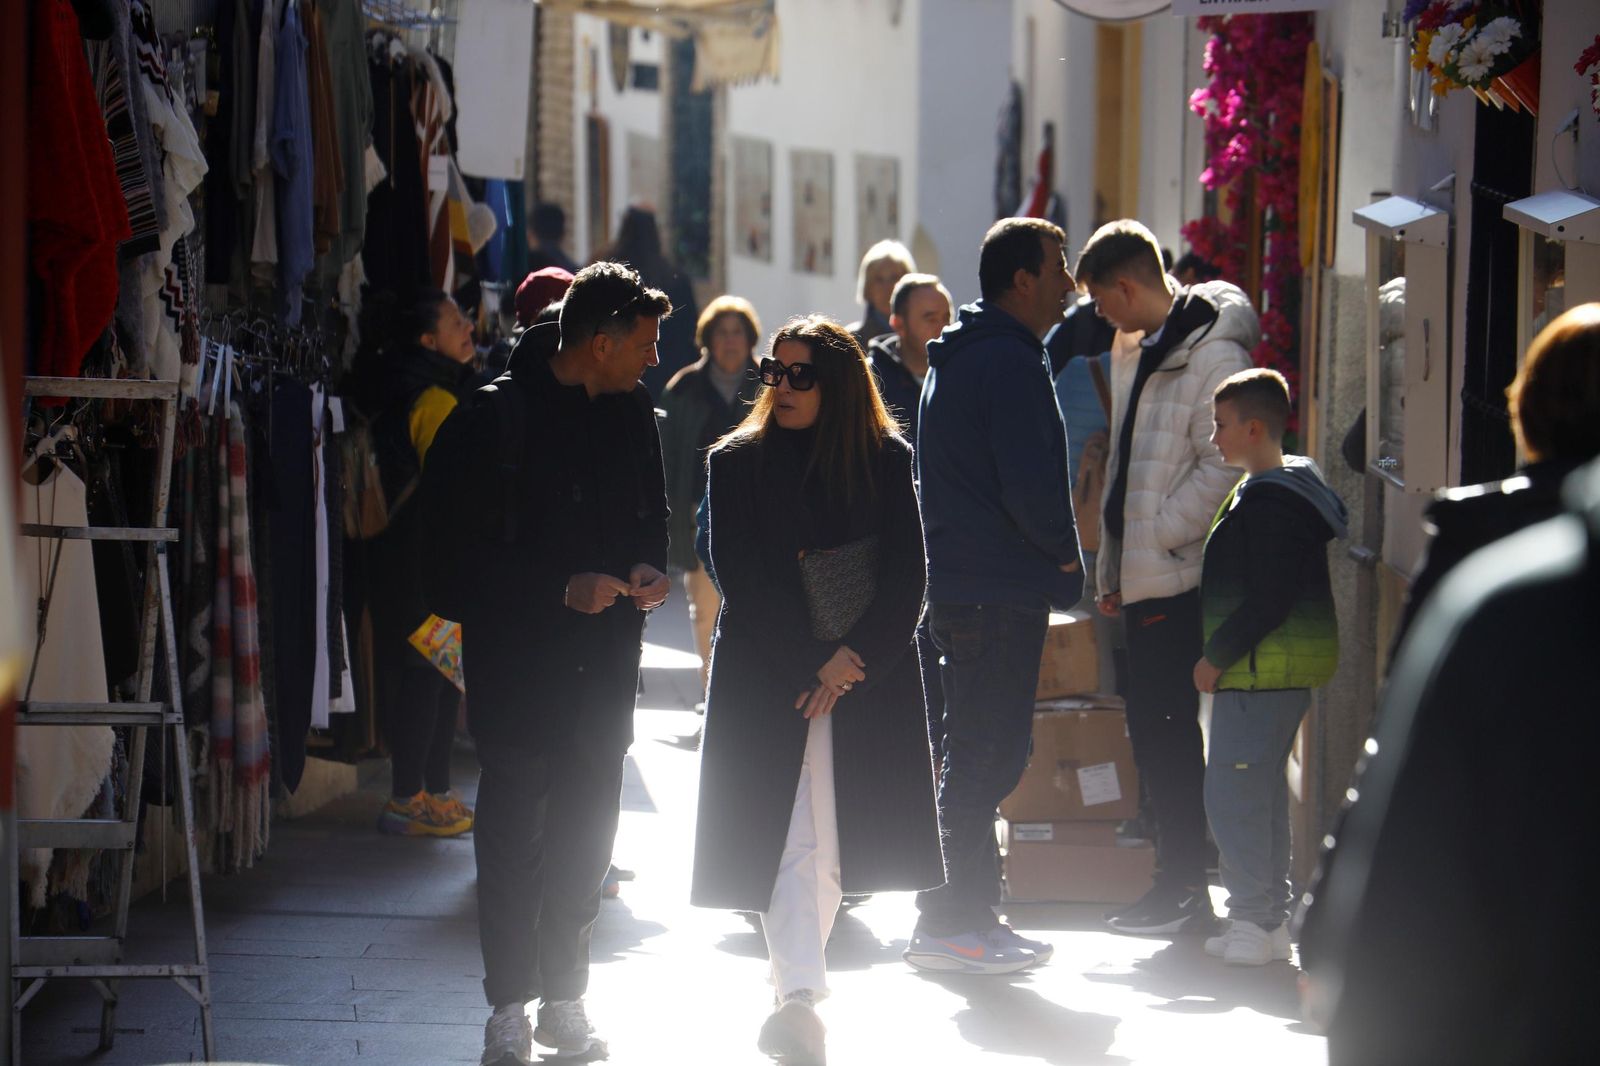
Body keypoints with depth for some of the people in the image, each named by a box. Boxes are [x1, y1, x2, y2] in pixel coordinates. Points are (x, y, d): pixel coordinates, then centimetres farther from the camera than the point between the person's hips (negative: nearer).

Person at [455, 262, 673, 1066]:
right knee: (513, 833, -1)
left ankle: (564, 1000, 19)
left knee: (586, 833, 9)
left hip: (603, 661, 5)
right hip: (518, 658, -5)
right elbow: (470, 546, -12)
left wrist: (648, 565, 0)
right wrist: (561, 587, -20)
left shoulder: (632, 412, 8)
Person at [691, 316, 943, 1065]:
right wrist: (812, 667, -10)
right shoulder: (737, 463, 1)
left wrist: (854, 659, -9)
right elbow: (744, 583, -4)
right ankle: (799, 997, -19)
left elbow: (907, 579, 2)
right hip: (771, 680, -2)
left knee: (833, 837, 5)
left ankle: (795, 986, 19)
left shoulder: (886, 462, 4)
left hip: (870, 674, 2)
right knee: (791, 838, -12)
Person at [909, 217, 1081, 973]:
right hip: (999, 590, -10)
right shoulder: (1011, 362, -16)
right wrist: (1066, 554, -5)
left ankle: (967, 916, 21)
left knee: (977, 754, 16)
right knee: (986, 758, -6)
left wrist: (1052, 555, 19)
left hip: (956, 584, 10)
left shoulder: (957, 358, 17)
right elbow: (1030, 485, -22)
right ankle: (953, 925, -2)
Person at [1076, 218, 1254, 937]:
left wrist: (1157, 535, -15)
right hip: (1141, 577, 9)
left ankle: (1186, 892, -1)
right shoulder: (1134, 354, 18)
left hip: (1180, 576, -9)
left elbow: (1224, 467, -20)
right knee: (1151, 729, 12)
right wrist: (1111, 567, 19)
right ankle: (1174, 882, 19)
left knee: (1169, 731, -6)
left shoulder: (1215, 354, -13)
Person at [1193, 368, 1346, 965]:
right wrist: (1222, 657, 20)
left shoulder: (1270, 503, -19)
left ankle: (1255, 922, -4)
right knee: (1262, 792, 16)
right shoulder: (1292, 487, 15)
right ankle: (1270, 920, 23)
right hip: (1284, 670, 11)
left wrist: (1216, 657, -16)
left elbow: (1268, 602, -24)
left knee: (1232, 792, -7)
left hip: (1262, 669, -11)